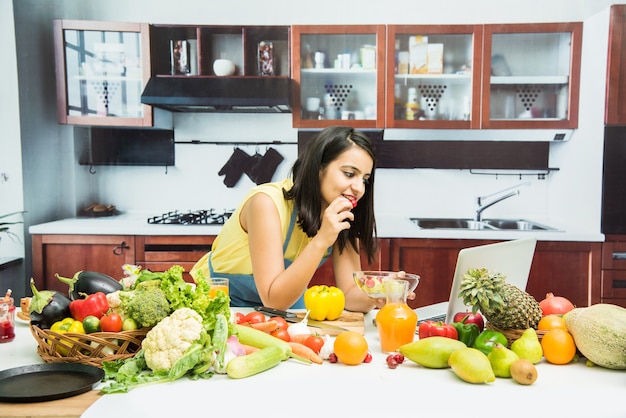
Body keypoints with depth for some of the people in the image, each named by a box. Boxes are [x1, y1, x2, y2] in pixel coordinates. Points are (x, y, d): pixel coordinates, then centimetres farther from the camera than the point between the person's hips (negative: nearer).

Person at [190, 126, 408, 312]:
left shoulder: (342, 218, -12)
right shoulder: (267, 203, -29)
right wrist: (321, 241, -40)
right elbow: (274, 300, -32)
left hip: (285, 307, 3)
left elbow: (349, 292, -14)